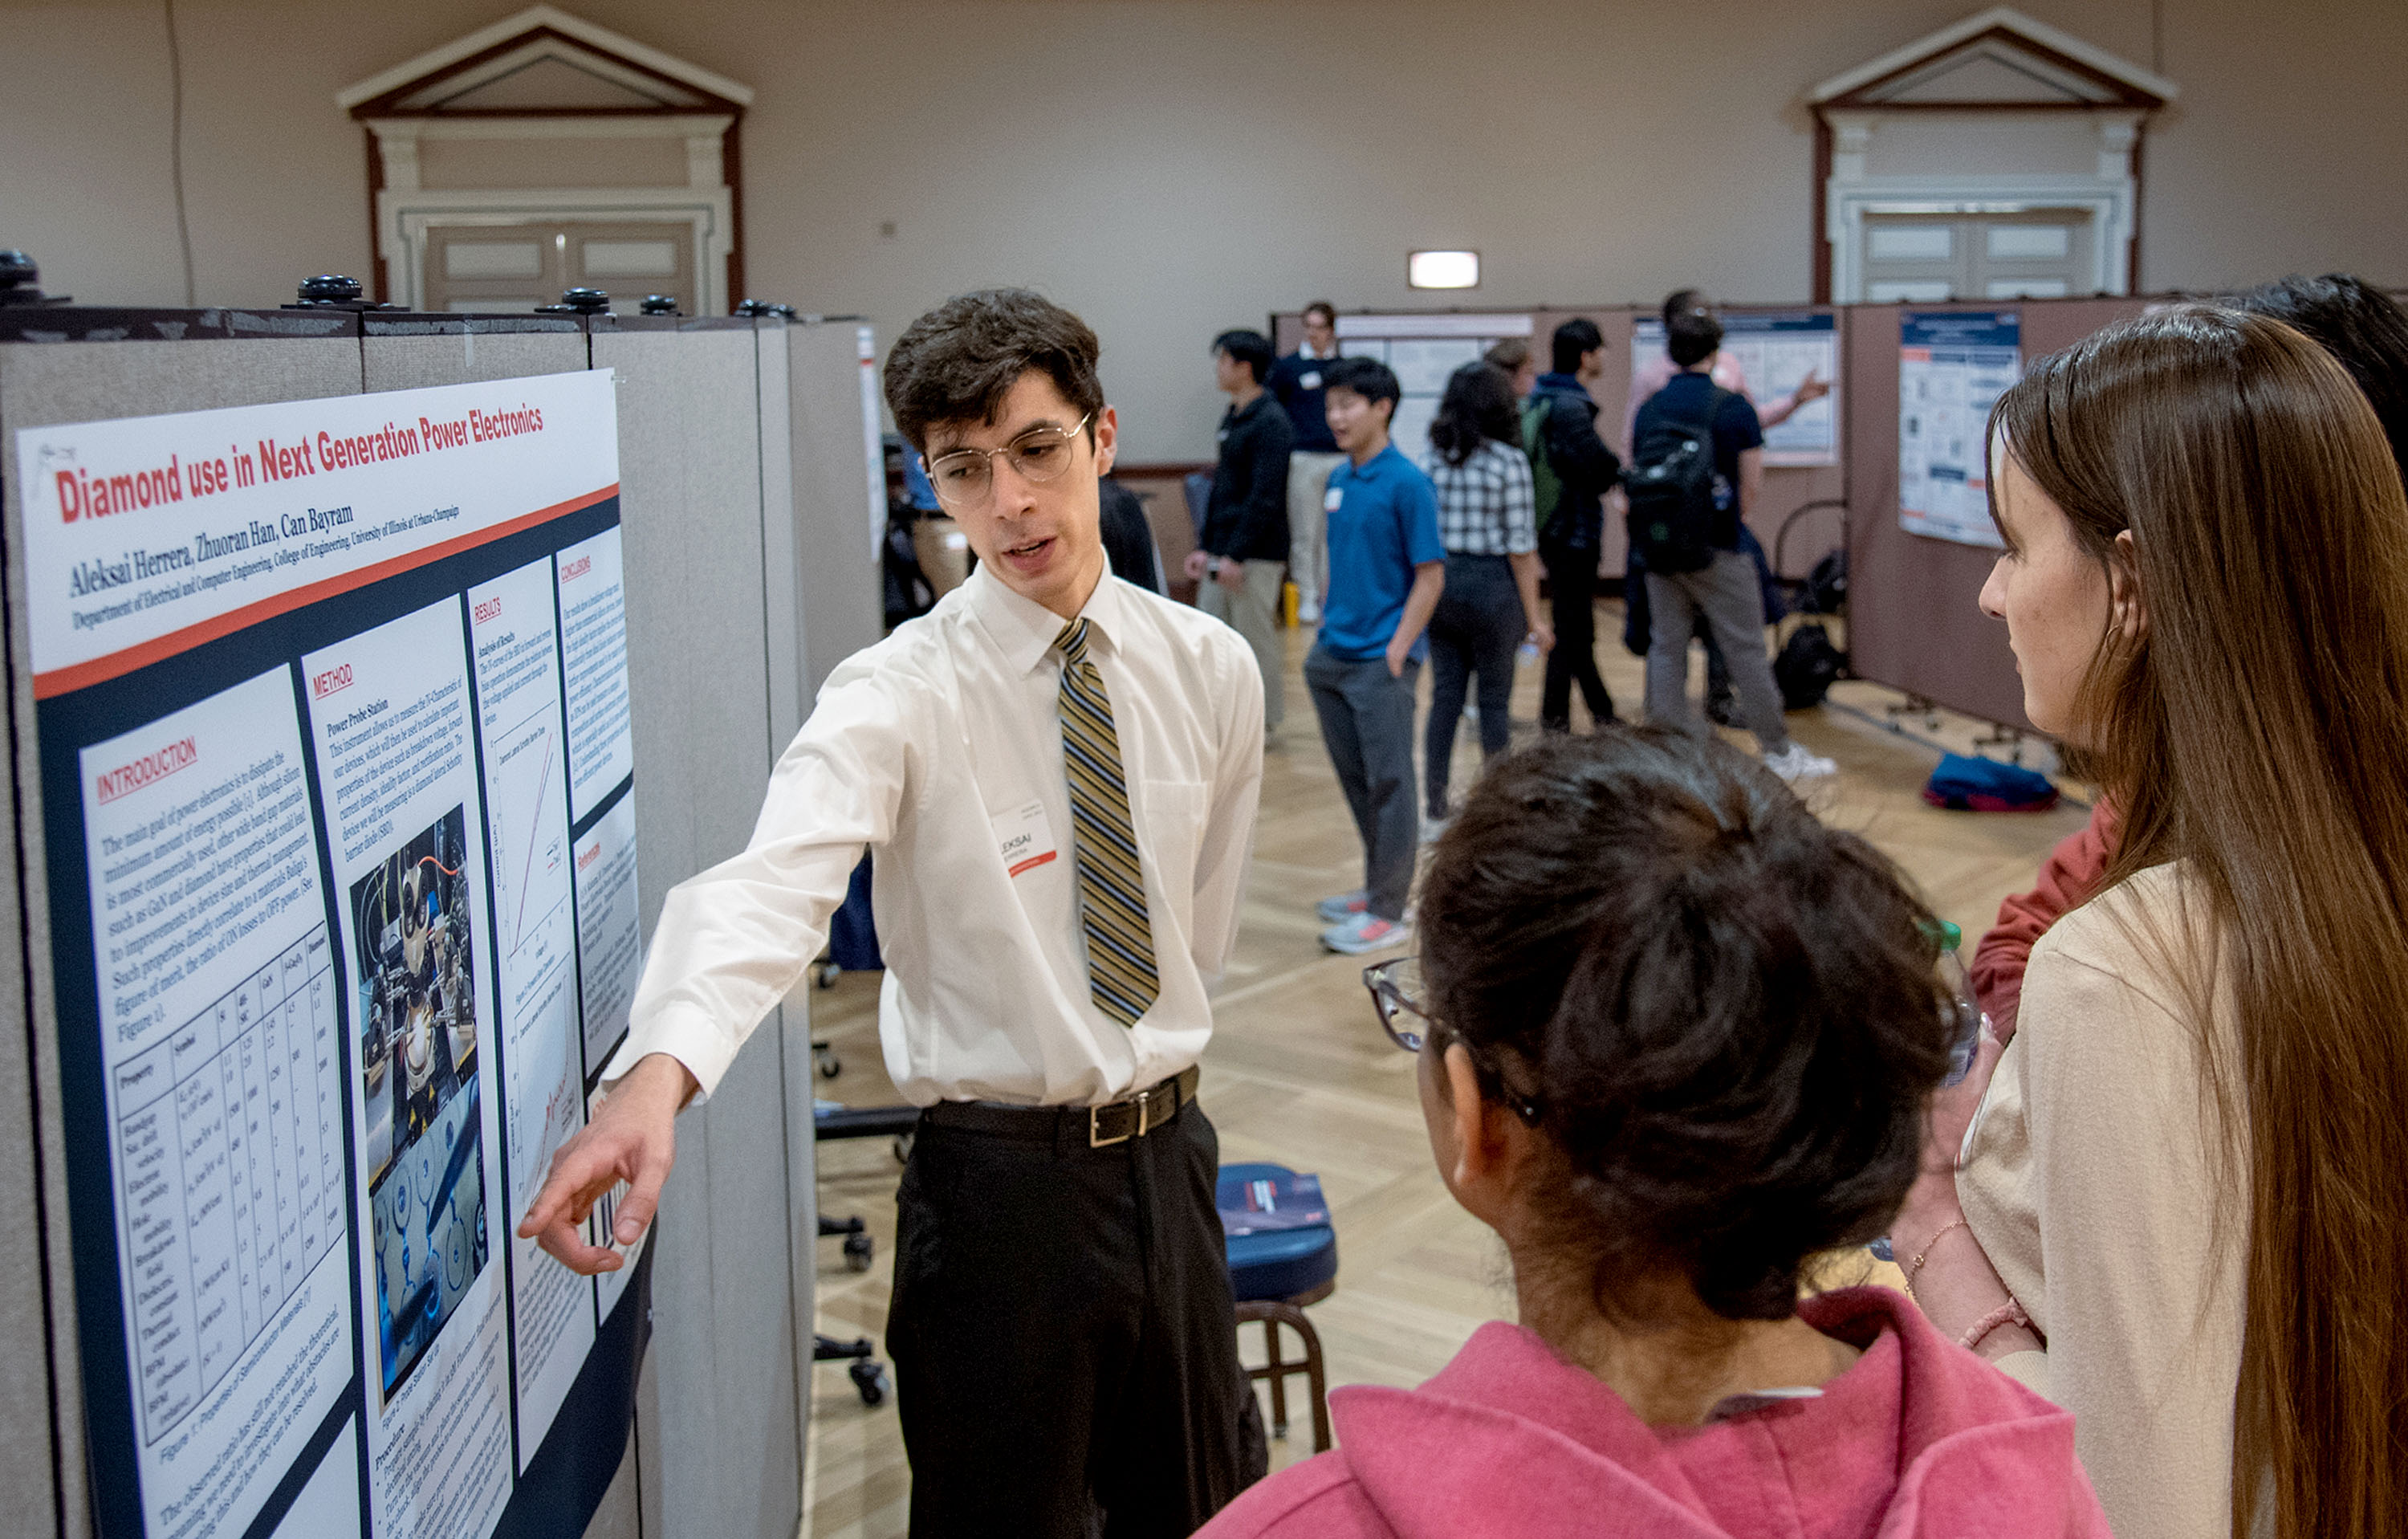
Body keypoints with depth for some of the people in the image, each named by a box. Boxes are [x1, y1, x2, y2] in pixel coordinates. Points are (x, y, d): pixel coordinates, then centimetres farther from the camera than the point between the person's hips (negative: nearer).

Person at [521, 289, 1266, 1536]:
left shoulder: (1208, 668, -1)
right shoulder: (900, 695, -16)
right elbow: (775, 880, -36)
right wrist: (655, 1077, -52)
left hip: (1168, 1153, 5)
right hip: (1001, 1180, -4)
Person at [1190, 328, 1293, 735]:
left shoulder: (1271, 423, -14)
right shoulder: (1232, 418, 15)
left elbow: (1265, 498, -19)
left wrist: (1236, 556, -20)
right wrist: (1204, 546, 16)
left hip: (1257, 556, -9)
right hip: (1222, 554, 9)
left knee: (1255, 637, -1)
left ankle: (1264, 721, 10)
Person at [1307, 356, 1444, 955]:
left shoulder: (1406, 483, -13)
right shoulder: (1338, 480, 9)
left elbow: (1430, 575, -13)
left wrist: (1397, 651, -16)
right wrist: (1326, 625, 12)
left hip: (1379, 661, -7)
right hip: (1333, 655, 7)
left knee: (1388, 783, 0)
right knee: (1355, 781, 16)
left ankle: (1389, 911, 6)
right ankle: (1376, 887, 30)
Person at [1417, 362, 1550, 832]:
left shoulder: (1431, 459, 1)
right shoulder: (1509, 461, -10)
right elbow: (1520, 546, -9)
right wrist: (1533, 616, -3)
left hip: (1439, 582, 4)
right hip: (1491, 584, -4)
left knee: (1444, 696, 9)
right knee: (1494, 700, 7)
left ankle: (1434, 811, 12)